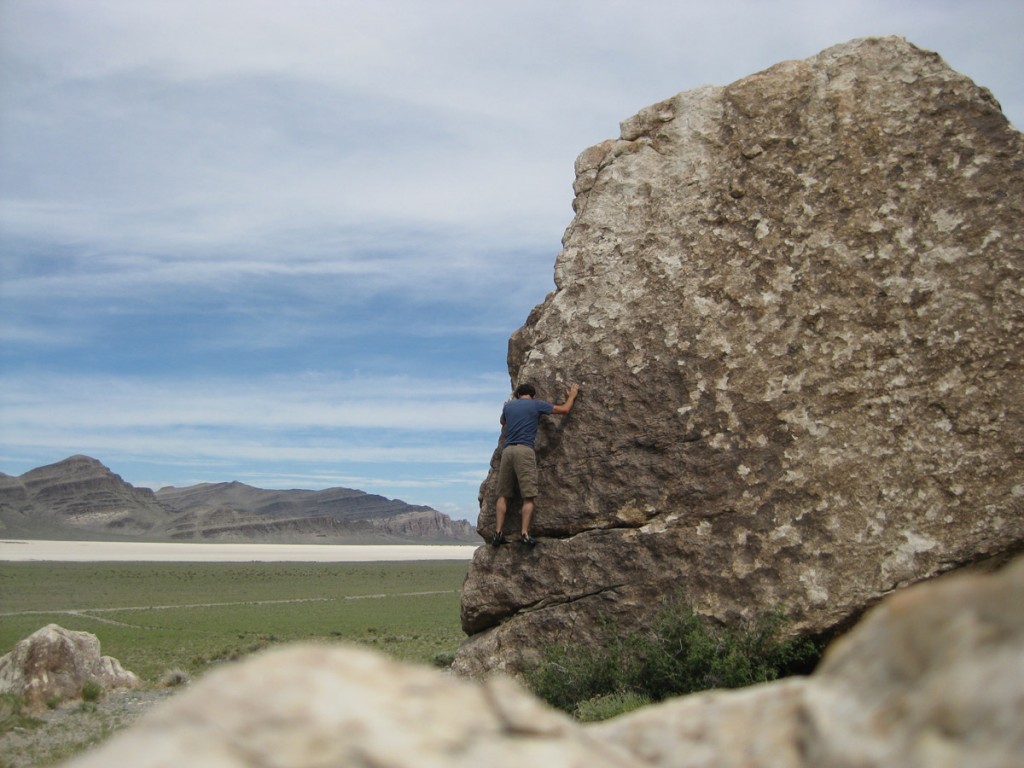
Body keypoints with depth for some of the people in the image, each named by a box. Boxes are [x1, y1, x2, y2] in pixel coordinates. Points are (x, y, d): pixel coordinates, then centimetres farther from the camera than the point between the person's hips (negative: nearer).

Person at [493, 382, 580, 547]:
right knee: (528, 496, -4)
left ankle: (498, 532, 0)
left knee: (503, 495, 7)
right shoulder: (536, 405, 8)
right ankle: (525, 533, -13)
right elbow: (564, 409, 12)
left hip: (507, 451, 4)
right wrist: (572, 396, 31)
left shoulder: (508, 406, 19)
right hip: (525, 450, -4)